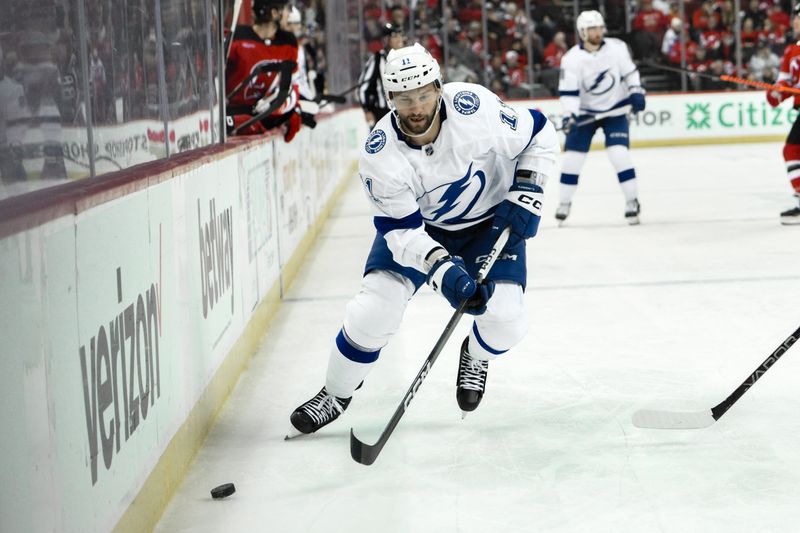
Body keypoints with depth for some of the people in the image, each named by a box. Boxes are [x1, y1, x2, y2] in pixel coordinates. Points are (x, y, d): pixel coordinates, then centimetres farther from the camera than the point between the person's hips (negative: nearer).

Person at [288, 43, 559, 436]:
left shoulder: (475, 107, -30)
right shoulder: (379, 155, -28)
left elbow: (540, 135, -13)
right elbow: (402, 229, -23)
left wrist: (525, 192, -22)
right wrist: (444, 270, -38)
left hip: (492, 220, 0)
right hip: (417, 224, 0)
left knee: (504, 320, -15)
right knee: (375, 308, -13)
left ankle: (475, 356, 24)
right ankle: (336, 394, 13)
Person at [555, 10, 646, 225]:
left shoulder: (617, 47, -9)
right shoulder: (572, 59, -16)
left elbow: (629, 71, 5)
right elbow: (568, 91, -17)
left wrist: (636, 91, -5)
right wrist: (570, 115, -29)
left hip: (615, 110, 0)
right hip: (585, 112, 0)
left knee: (619, 154, -14)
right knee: (572, 156, -3)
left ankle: (632, 201, -3)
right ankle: (564, 203, 13)